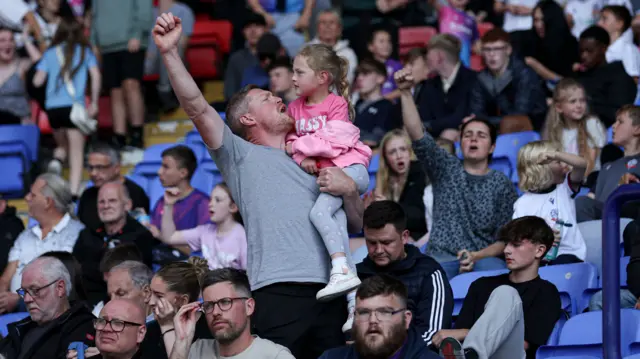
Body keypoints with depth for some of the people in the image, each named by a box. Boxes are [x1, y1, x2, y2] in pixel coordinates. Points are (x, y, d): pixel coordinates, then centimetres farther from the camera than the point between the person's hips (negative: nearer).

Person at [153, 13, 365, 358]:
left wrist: (349, 190, 5)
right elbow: (197, 108, 3)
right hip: (277, 291, -5)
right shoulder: (242, 155, 16)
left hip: (329, 292, 5)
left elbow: (358, 225, 26)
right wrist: (169, 53, -8)